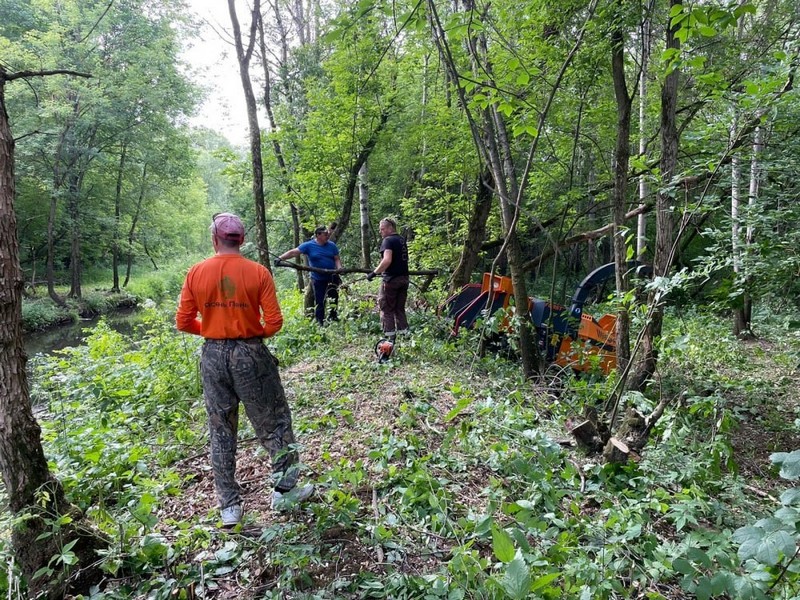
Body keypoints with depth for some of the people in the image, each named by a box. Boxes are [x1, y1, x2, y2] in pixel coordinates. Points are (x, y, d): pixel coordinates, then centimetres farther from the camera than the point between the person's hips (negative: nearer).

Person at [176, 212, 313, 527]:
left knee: (221, 431, 14)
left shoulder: (196, 273, -3)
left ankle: (229, 507, 22)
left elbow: (183, 322, 0)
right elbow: (274, 322, -11)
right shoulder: (258, 272, -10)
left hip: (213, 355, 3)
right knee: (275, 424, 14)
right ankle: (284, 491, 24)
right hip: (251, 354, -3)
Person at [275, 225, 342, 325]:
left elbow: (337, 259, 5)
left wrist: (339, 268, -16)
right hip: (318, 279, -2)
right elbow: (293, 252, -12)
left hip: (332, 277, 2)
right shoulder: (309, 245, -8)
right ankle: (320, 324, 16)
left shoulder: (332, 245, 1)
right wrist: (280, 258, -26)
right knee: (319, 302, 5)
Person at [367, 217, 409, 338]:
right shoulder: (402, 240, 14)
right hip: (404, 278, 8)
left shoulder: (388, 240, -12)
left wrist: (374, 272, -20)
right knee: (400, 308, 15)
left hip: (391, 279, -8)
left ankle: (390, 336, 0)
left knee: (387, 309, 1)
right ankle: (403, 333, 14)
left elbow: (387, 260, -26)